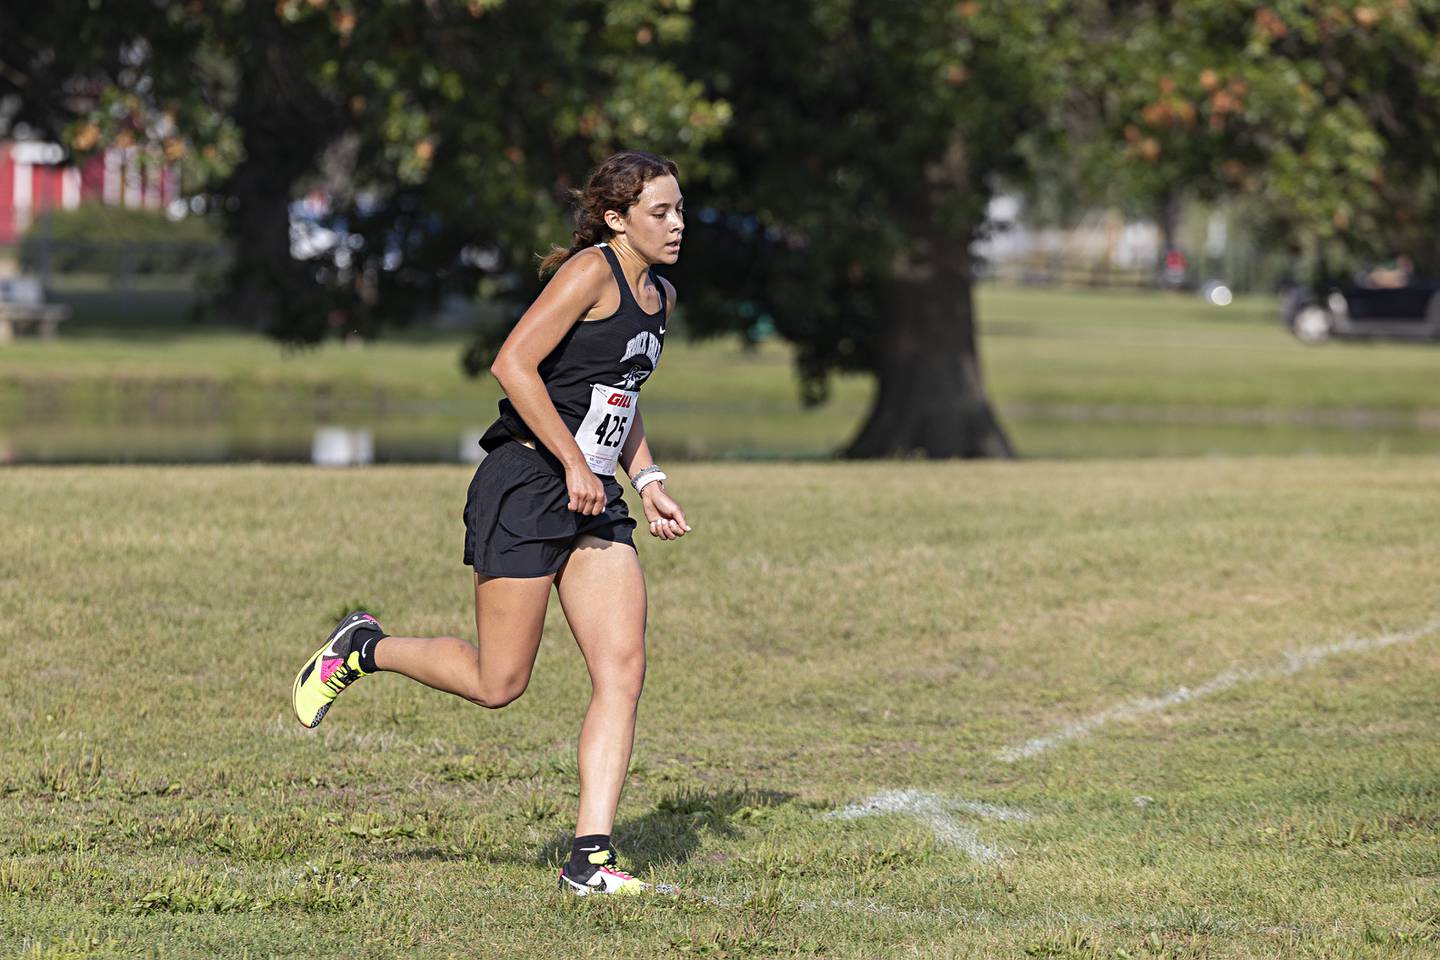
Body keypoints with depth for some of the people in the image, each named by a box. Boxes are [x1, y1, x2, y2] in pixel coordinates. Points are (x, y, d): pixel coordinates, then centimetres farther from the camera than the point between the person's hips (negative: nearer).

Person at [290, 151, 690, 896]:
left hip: (594, 500, 8)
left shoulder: (659, 295, 15)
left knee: (623, 668, -6)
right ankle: (362, 649, 22)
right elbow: (514, 365, -20)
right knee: (497, 683, -4)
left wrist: (649, 484, 15)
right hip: (525, 490, -8)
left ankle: (590, 855, -6)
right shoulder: (590, 273, -13)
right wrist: (574, 463, -19)